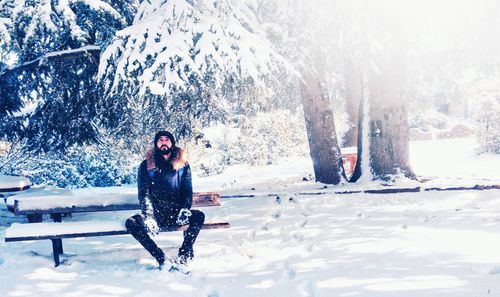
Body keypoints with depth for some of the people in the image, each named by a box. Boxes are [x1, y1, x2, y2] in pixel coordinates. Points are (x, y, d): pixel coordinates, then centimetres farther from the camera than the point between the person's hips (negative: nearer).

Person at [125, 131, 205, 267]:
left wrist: (185, 209, -18)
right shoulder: (146, 165, 2)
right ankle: (161, 258, -29)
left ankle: (184, 255, -25)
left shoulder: (182, 164, 6)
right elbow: (144, 193, -6)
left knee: (199, 216, -26)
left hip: (176, 214, 1)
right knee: (131, 223, -27)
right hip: (155, 215, -1)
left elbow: (187, 191, 4)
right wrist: (149, 216, -22)